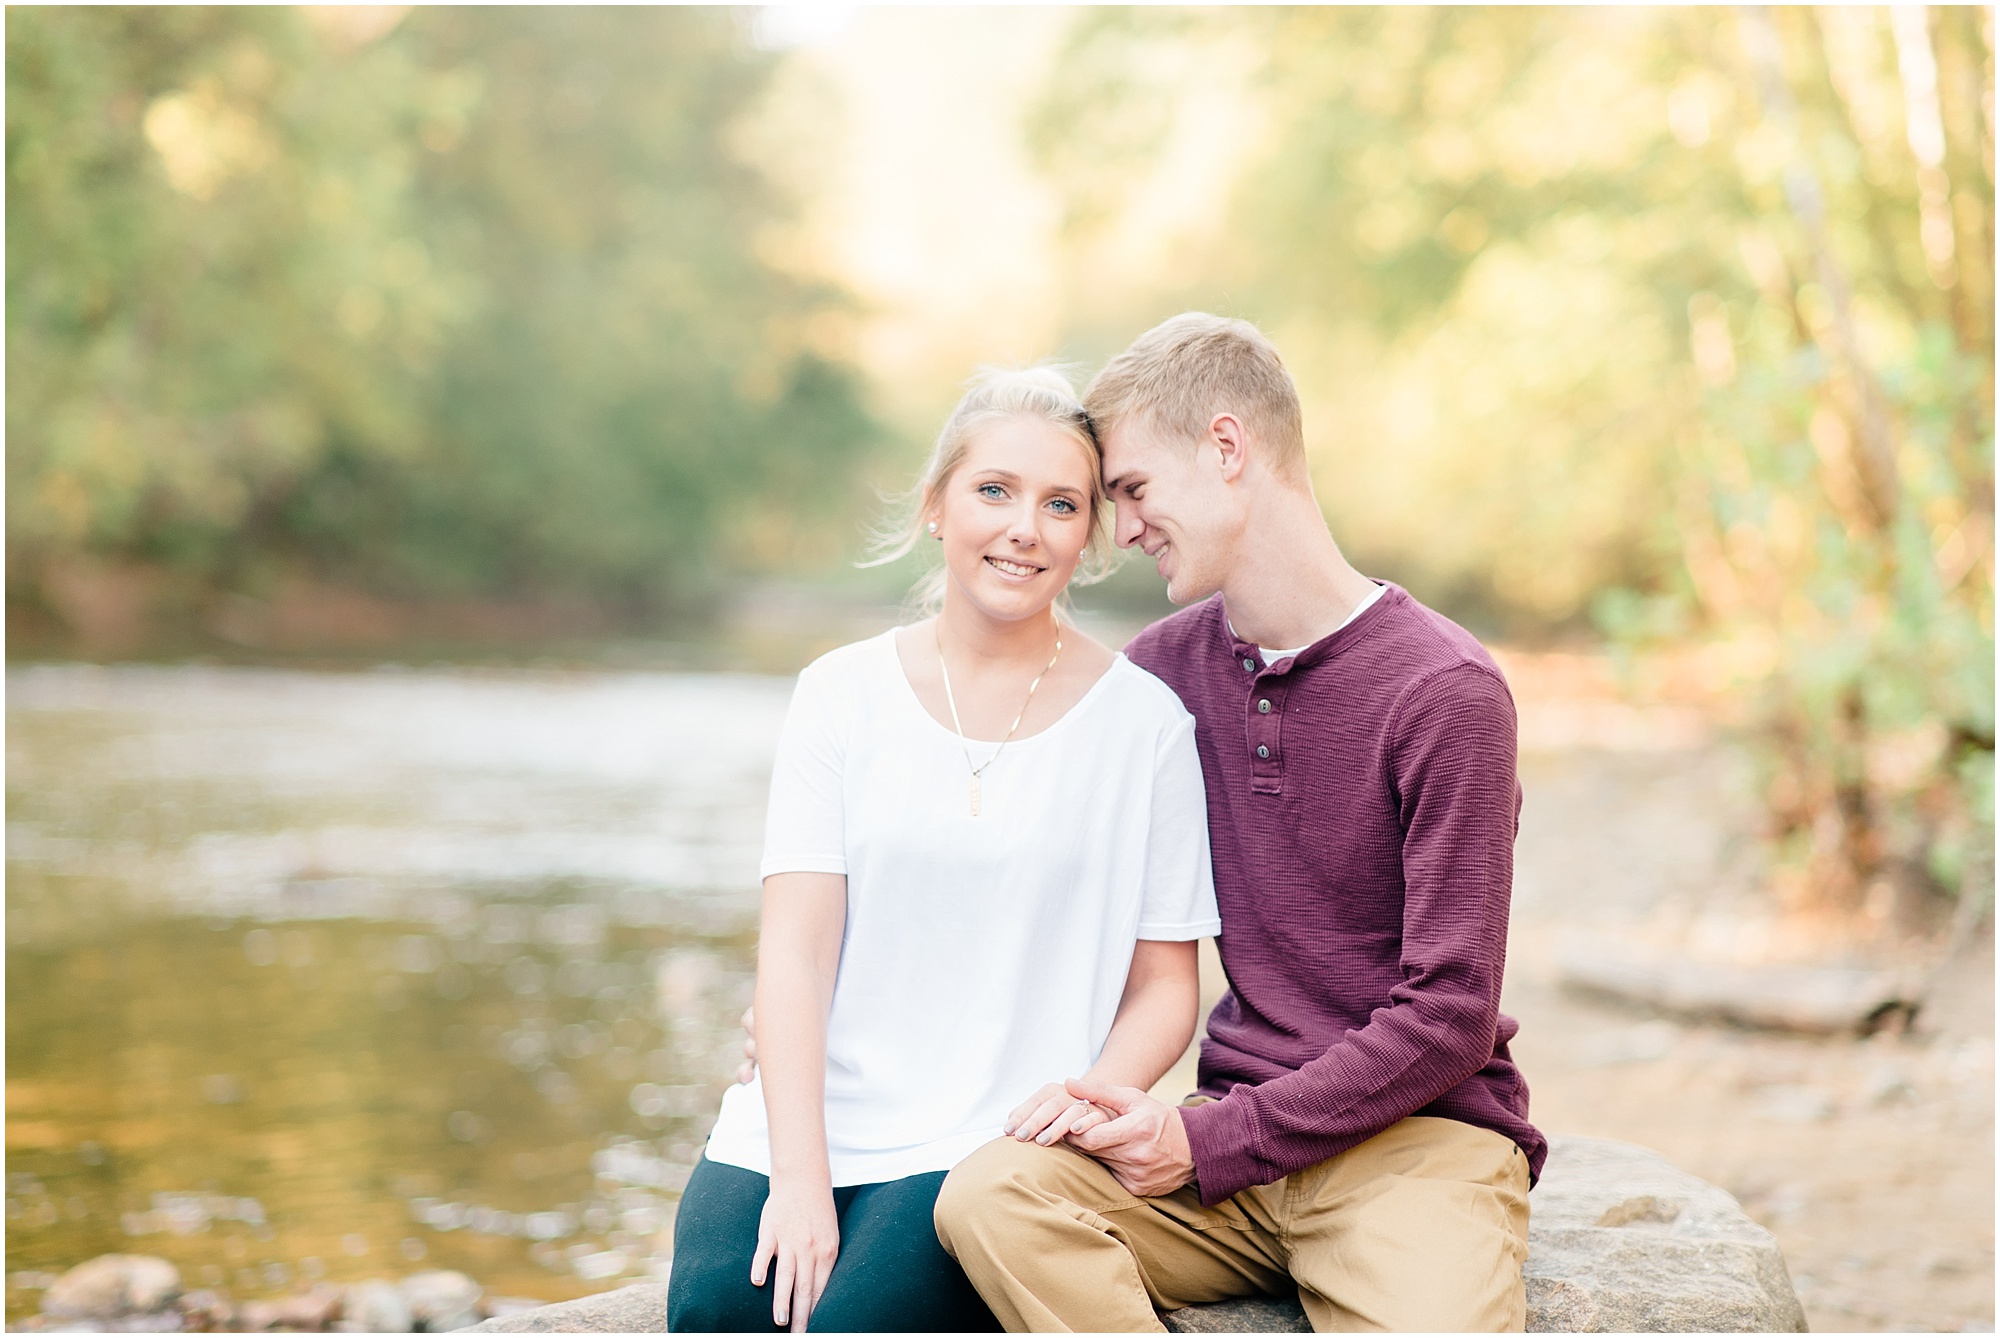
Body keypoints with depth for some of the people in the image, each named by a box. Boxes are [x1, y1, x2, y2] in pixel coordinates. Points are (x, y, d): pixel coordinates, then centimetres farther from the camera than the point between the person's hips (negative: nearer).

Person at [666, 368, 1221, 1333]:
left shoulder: (1144, 721, 4)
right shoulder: (844, 693, 8)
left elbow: (1164, 985, 7)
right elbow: (796, 946, 0)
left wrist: (1097, 1091, -15)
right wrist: (800, 1174, -13)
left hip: (996, 1145, -1)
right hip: (813, 1119, 2)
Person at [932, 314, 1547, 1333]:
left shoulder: (1446, 693, -9)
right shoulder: (1161, 668, 9)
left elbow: (1447, 1019, -11)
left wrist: (1208, 1143, -14)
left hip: (1416, 1134, -5)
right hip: (1236, 1129, 5)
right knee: (988, 1194, -24)